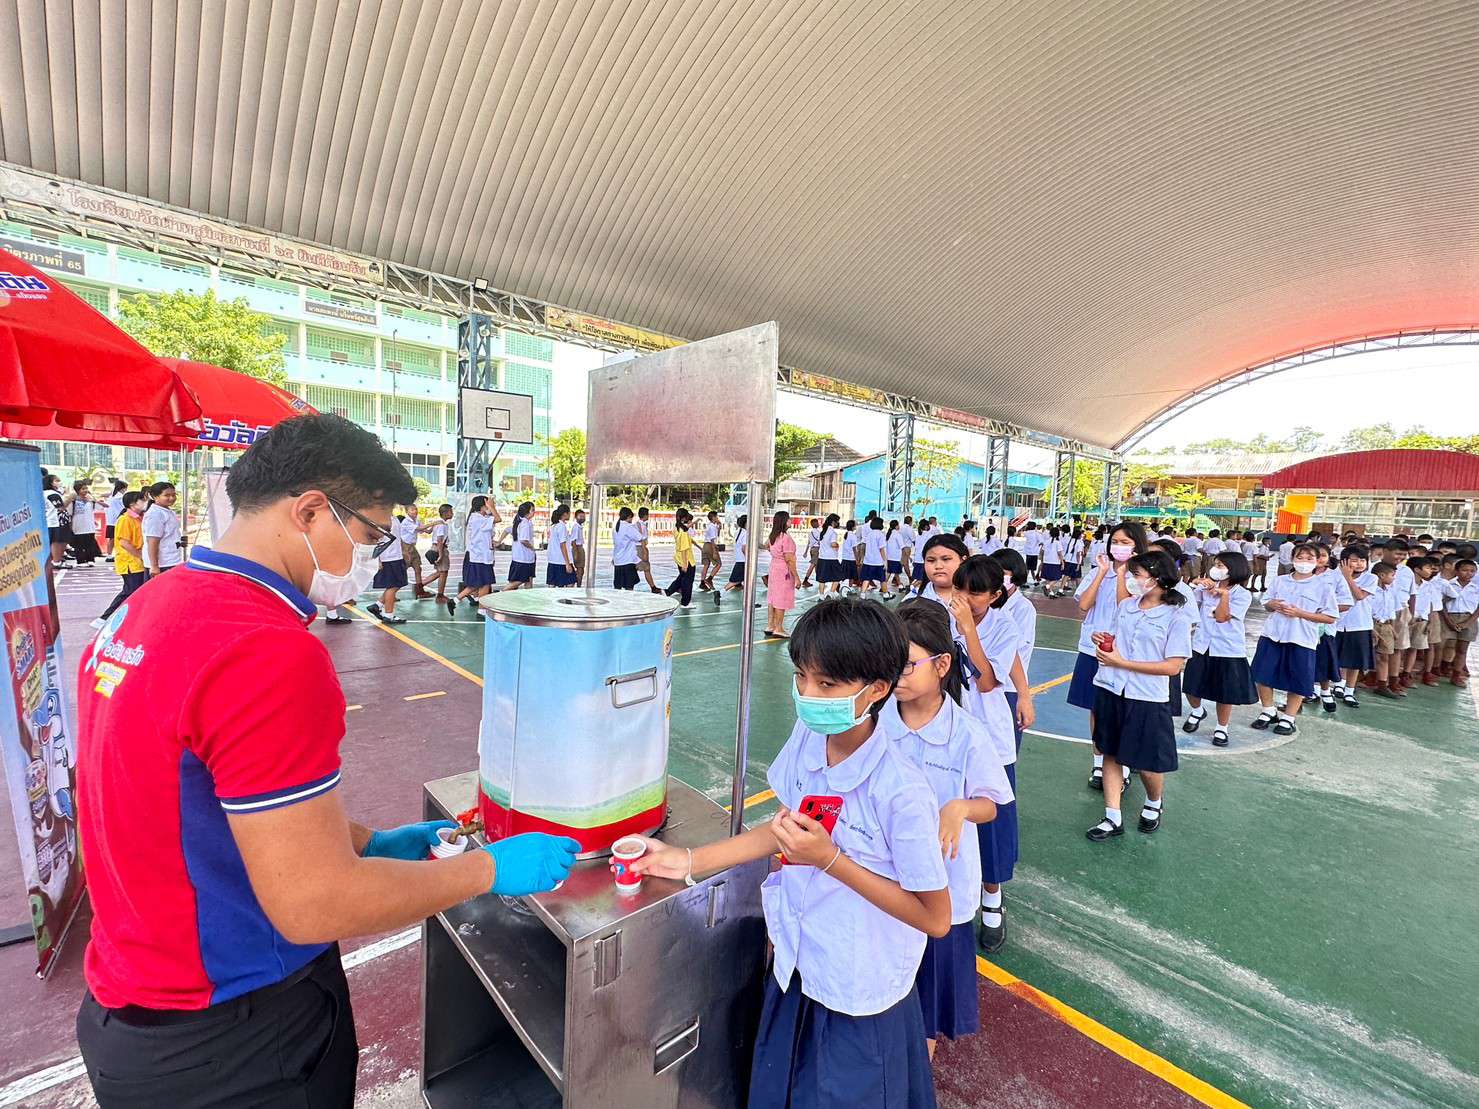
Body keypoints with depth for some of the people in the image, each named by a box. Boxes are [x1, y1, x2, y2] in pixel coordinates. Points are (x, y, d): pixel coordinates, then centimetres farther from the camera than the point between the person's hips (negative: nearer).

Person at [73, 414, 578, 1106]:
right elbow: (315, 906, -28)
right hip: (231, 1046, -8)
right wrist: (492, 869, -16)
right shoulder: (270, 649, -31)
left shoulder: (144, 609, 0)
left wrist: (367, 841, 6)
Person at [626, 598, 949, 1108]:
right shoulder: (807, 740, -14)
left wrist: (830, 859, -29)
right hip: (796, 972, 6)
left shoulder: (901, 793, -31)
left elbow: (935, 918, -19)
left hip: (860, 1002, -5)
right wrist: (688, 861, -3)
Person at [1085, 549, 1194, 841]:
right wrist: (1103, 640, -5)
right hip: (1110, 689, 5)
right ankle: (1112, 819, 22)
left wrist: (1121, 663, -18)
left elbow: (1173, 666, -14)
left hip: (1146, 698, -5)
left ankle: (1154, 803, 41)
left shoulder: (1177, 617, -10)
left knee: (1147, 763, 9)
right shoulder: (1126, 605, 5)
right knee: (1111, 754, 10)